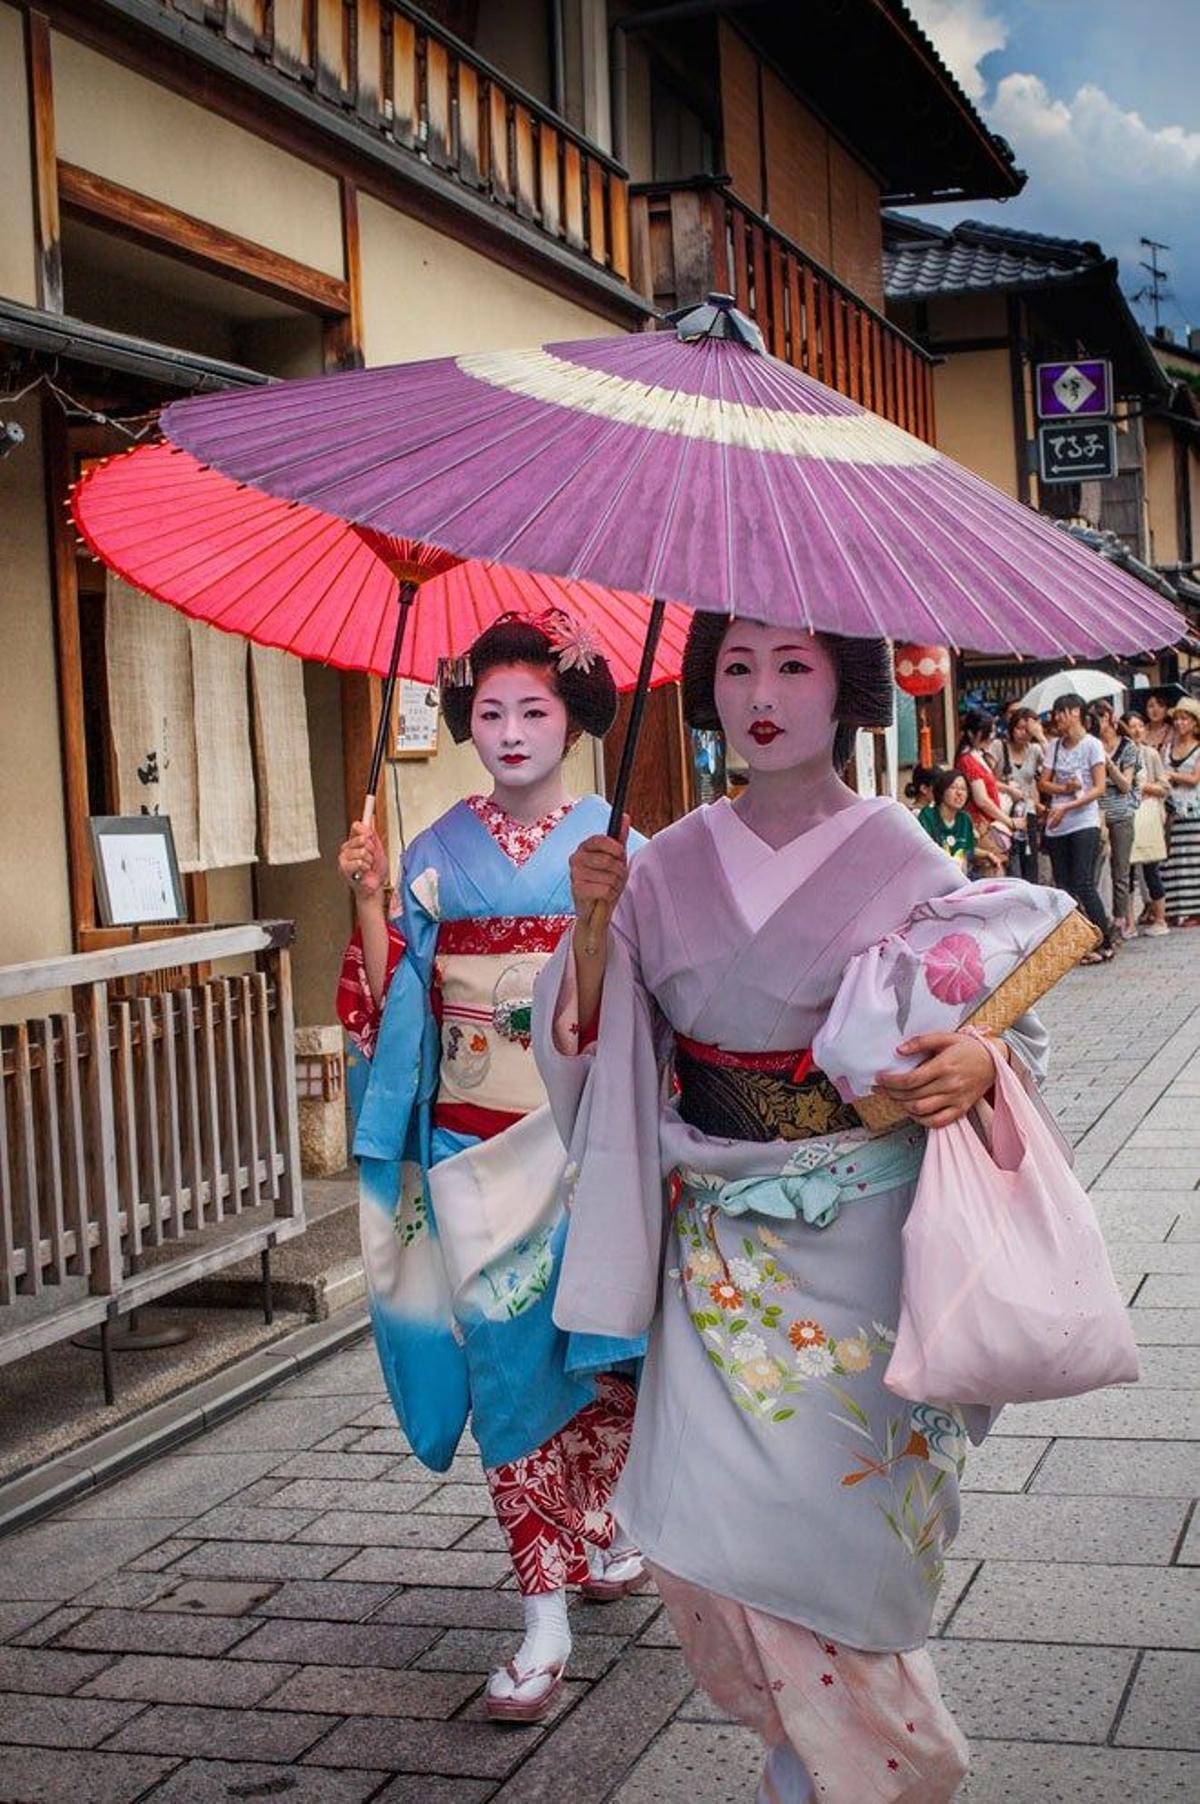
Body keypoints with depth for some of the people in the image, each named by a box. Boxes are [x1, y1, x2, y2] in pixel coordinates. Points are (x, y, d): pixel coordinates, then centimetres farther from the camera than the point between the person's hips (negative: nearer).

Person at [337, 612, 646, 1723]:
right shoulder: (441, 851, 6)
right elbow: (397, 1002, 4)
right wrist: (370, 901, -8)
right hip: (477, 1145, 1)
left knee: (598, 1346, 8)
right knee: (508, 1358, 0)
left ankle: (602, 1519, 37)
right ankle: (545, 1619, 6)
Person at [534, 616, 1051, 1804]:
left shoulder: (900, 860, -6)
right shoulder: (670, 867, 3)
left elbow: (1005, 1016, -4)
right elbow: (597, 1045, 5)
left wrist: (980, 1064, -26)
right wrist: (593, 926, -12)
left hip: (857, 1244, -3)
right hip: (721, 1248, 3)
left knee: (821, 1508, 0)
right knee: (707, 1521, 1)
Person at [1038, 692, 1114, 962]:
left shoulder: (1092, 745, -5)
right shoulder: (1055, 745, 12)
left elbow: (1099, 788, -11)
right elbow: (1043, 783, 8)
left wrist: (1067, 807, -19)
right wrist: (1064, 788, -12)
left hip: (1084, 823, -6)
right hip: (1057, 827, 6)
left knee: (1083, 884, -11)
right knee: (1064, 886, 6)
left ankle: (1105, 943, -5)